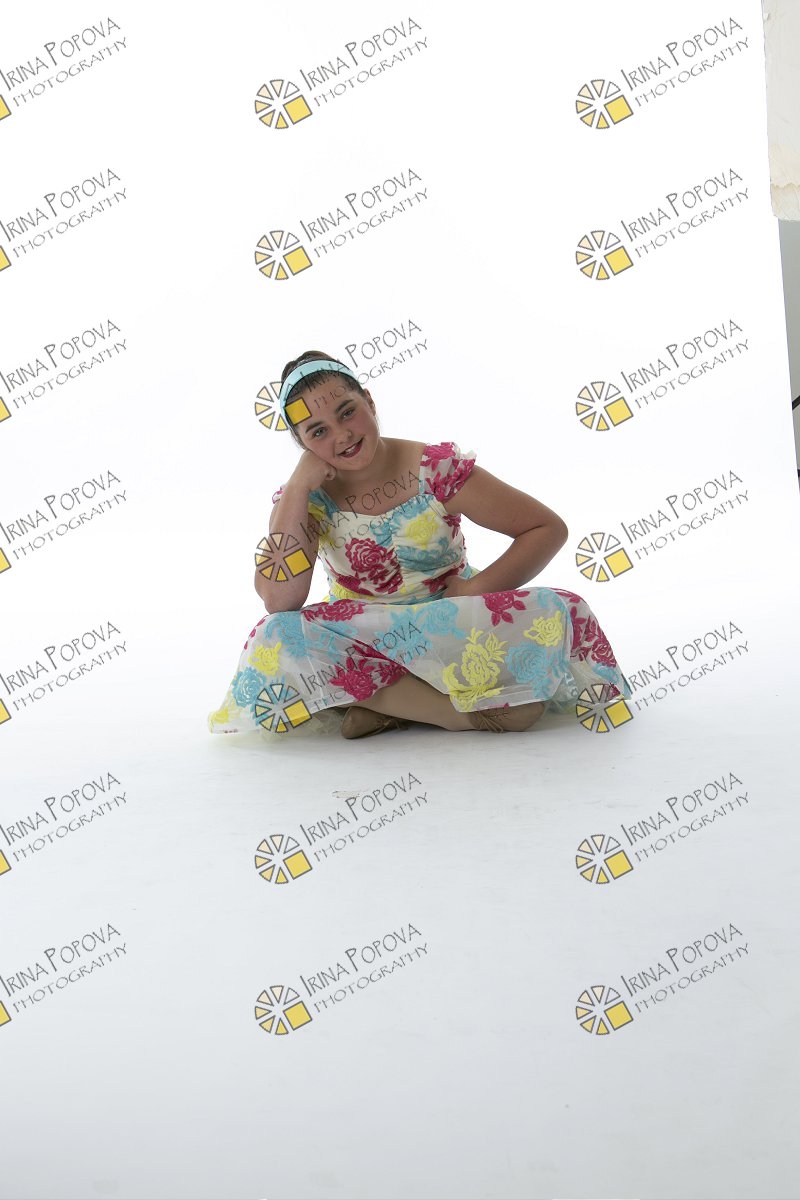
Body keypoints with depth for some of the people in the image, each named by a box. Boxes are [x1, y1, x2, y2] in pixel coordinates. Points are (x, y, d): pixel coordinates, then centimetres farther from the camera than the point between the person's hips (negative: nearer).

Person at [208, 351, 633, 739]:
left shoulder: (437, 469, -9)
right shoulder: (303, 498, -4)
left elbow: (549, 528, -7)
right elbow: (279, 601, -21)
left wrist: (476, 588, -18)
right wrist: (298, 486, -20)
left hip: (450, 631, -1)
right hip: (357, 643, 1)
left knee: (556, 613, -27)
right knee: (276, 639, -31)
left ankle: (381, 706, -24)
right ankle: (470, 710, -28)